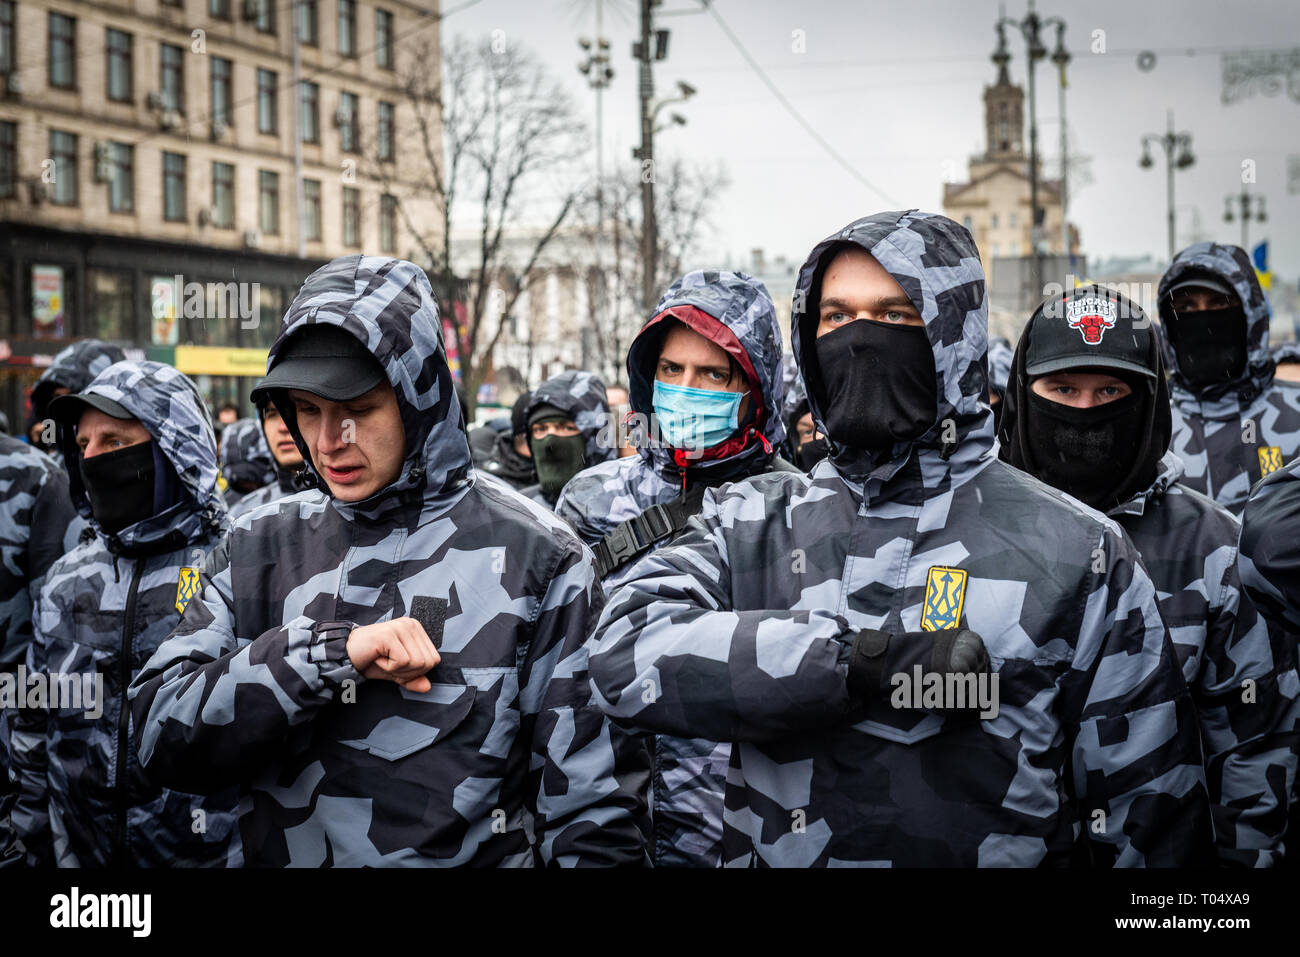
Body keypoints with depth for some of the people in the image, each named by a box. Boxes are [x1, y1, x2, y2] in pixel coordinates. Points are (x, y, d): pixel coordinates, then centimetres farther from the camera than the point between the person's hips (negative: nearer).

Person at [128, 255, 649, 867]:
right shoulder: (259, 548, -3)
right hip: (281, 853, 3)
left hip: (475, 855, -2)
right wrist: (329, 652, -23)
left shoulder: (532, 557, -11)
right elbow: (159, 735, -14)